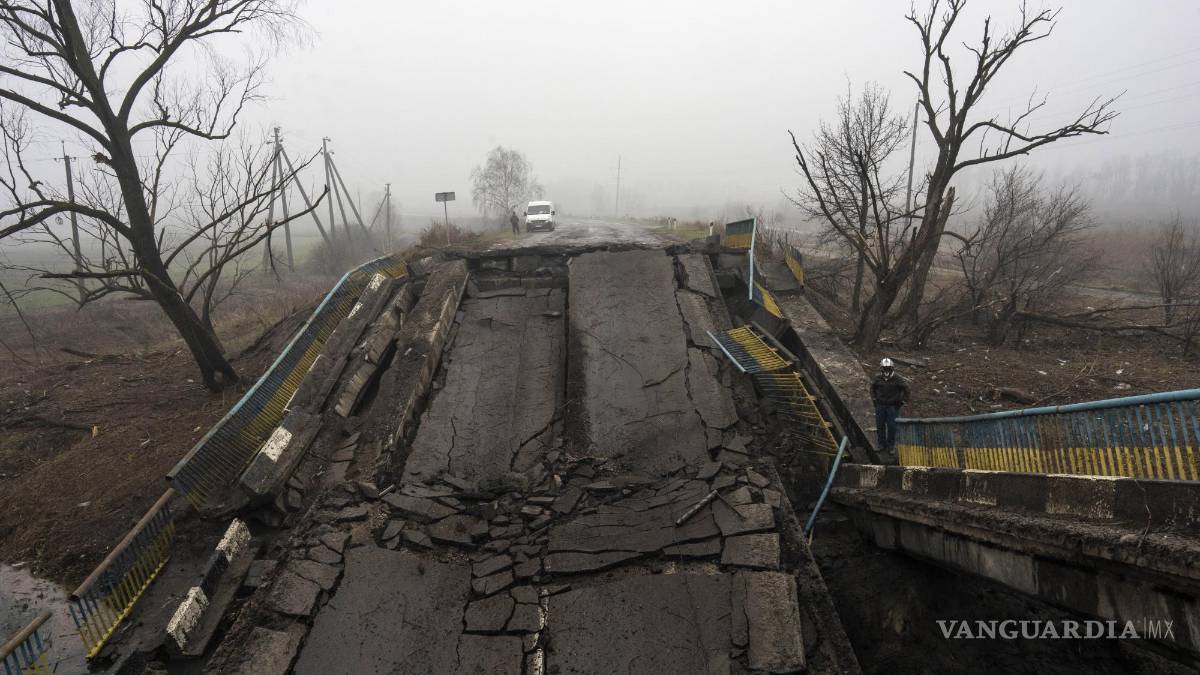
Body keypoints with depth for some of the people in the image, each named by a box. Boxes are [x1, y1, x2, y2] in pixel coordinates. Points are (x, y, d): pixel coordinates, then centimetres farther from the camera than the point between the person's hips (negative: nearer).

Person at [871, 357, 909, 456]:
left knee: (891, 427, -1)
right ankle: (882, 445, 17)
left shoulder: (897, 379, -9)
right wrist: (874, 398, 10)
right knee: (880, 426, 6)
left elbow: (906, 388, -1)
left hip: (892, 406, -3)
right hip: (880, 405, 3)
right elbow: (872, 388, 17)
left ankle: (891, 446, 10)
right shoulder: (878, 378, 0)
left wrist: (902, 400, -2)